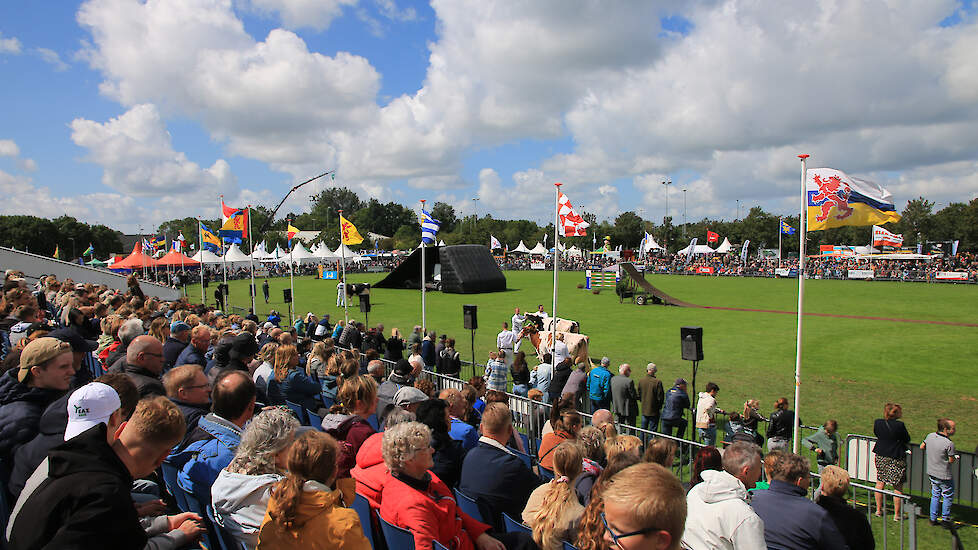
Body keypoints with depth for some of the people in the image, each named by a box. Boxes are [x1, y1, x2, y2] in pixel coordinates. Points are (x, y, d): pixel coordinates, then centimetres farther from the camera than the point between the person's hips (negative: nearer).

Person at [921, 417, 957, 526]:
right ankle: (945, 519, 19)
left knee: (935, 495, 18)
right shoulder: (949, 444, -25)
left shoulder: (930, 436, -5)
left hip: (931, 472, 6)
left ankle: (933, 518, 23)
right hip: (944, 475, -6)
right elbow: (951, 460, -16)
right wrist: (955, 457, 4)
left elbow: (922, 447, 9)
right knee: (948, 496, 13)